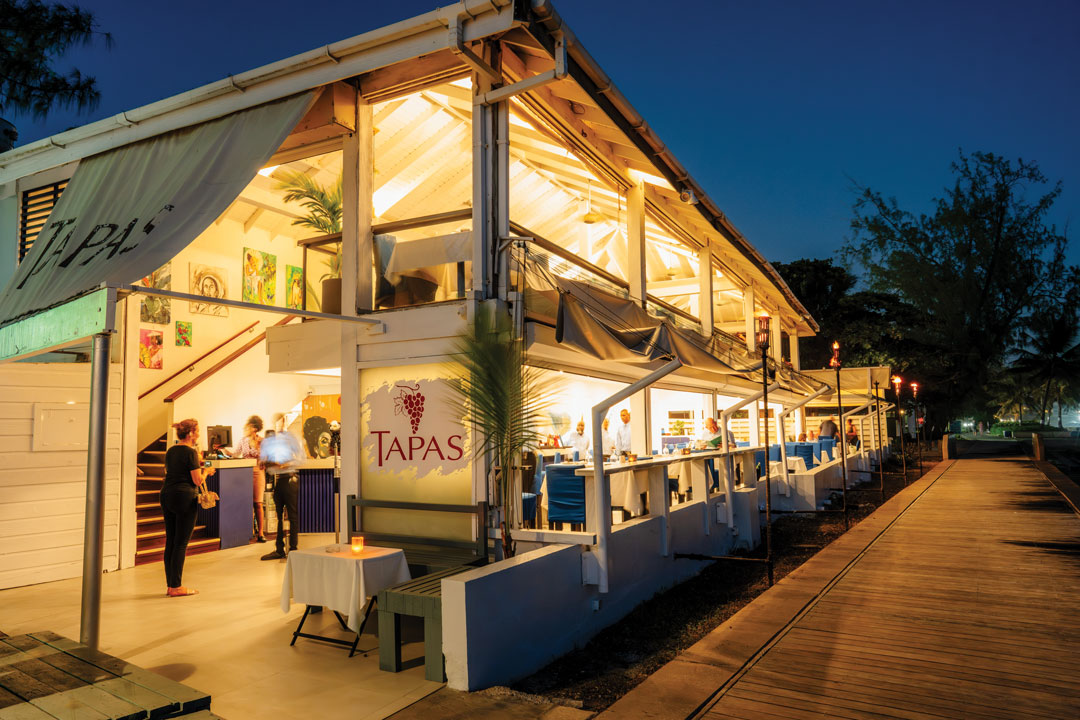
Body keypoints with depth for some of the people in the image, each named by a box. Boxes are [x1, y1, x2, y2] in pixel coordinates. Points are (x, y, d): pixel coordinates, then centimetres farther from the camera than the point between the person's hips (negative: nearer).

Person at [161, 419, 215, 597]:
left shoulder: (170, 451, 12)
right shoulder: (190, 452, -11)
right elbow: (198, 481, -13)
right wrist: (205, 471, 7)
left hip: (166, 495, 8)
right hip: (184, 497, -8)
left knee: (170, 541, 11)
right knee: (181, 543, -2)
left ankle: (170, 585, 17)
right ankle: (176, 587, 2)